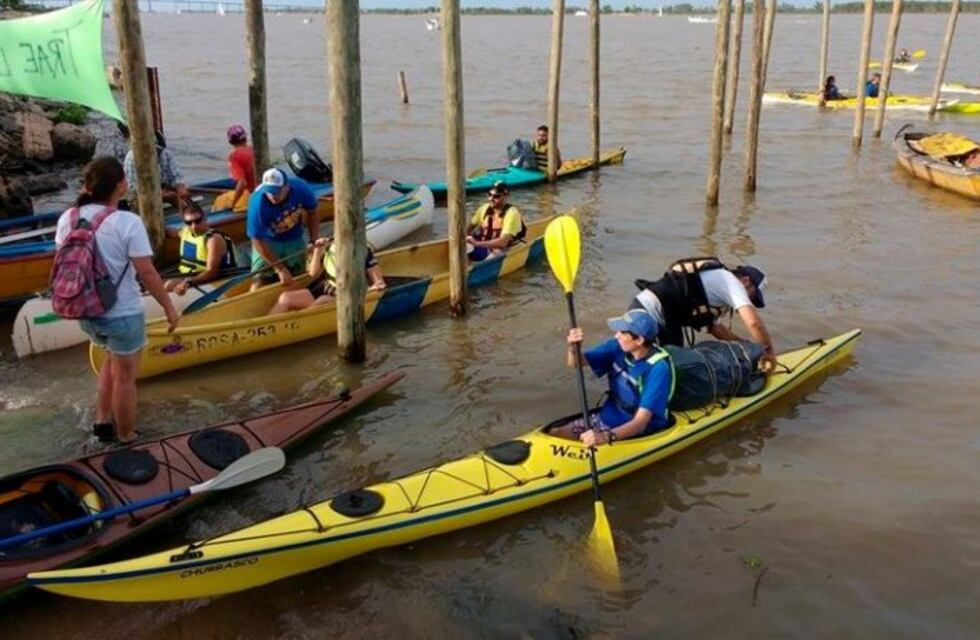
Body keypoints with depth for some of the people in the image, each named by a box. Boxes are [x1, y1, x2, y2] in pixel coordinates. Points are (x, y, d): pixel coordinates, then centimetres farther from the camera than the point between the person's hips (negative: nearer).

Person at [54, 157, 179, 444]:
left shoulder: (68, 218, -4)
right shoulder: (128, 223, -21)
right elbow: (147, 274, -19)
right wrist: (169, 307, -8)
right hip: (123, 315, -6)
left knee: (113, 358, 31)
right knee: (124, 377, 12)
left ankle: (102, 420, 32)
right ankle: (127, 438, 27)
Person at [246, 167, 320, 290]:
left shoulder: (300, 188, -25)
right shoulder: (258, 203, -33)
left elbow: (312, 213, -4)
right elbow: (258, 241, -26)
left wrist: (314, 241, -12)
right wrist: (280, 269, -25)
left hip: (295, 240, 3)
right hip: (267, 242, -3)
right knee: (260, 281, -13)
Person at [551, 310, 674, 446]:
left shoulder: (658, 368, -25)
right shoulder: (618, 347, -7)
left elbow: (641, 422, -30)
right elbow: (575, 363, -3)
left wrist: (606, 436, -45)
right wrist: (573, 347, -27)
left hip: (636, 433, -6)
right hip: (606, 417, 6)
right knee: (554, 434, -8)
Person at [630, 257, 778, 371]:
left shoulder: (714, 281, 23)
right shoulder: (731, 281, -4)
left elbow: (714, 327, 28)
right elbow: (753, 322, -15)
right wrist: (768, 350, -1)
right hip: (647, 313, -10)